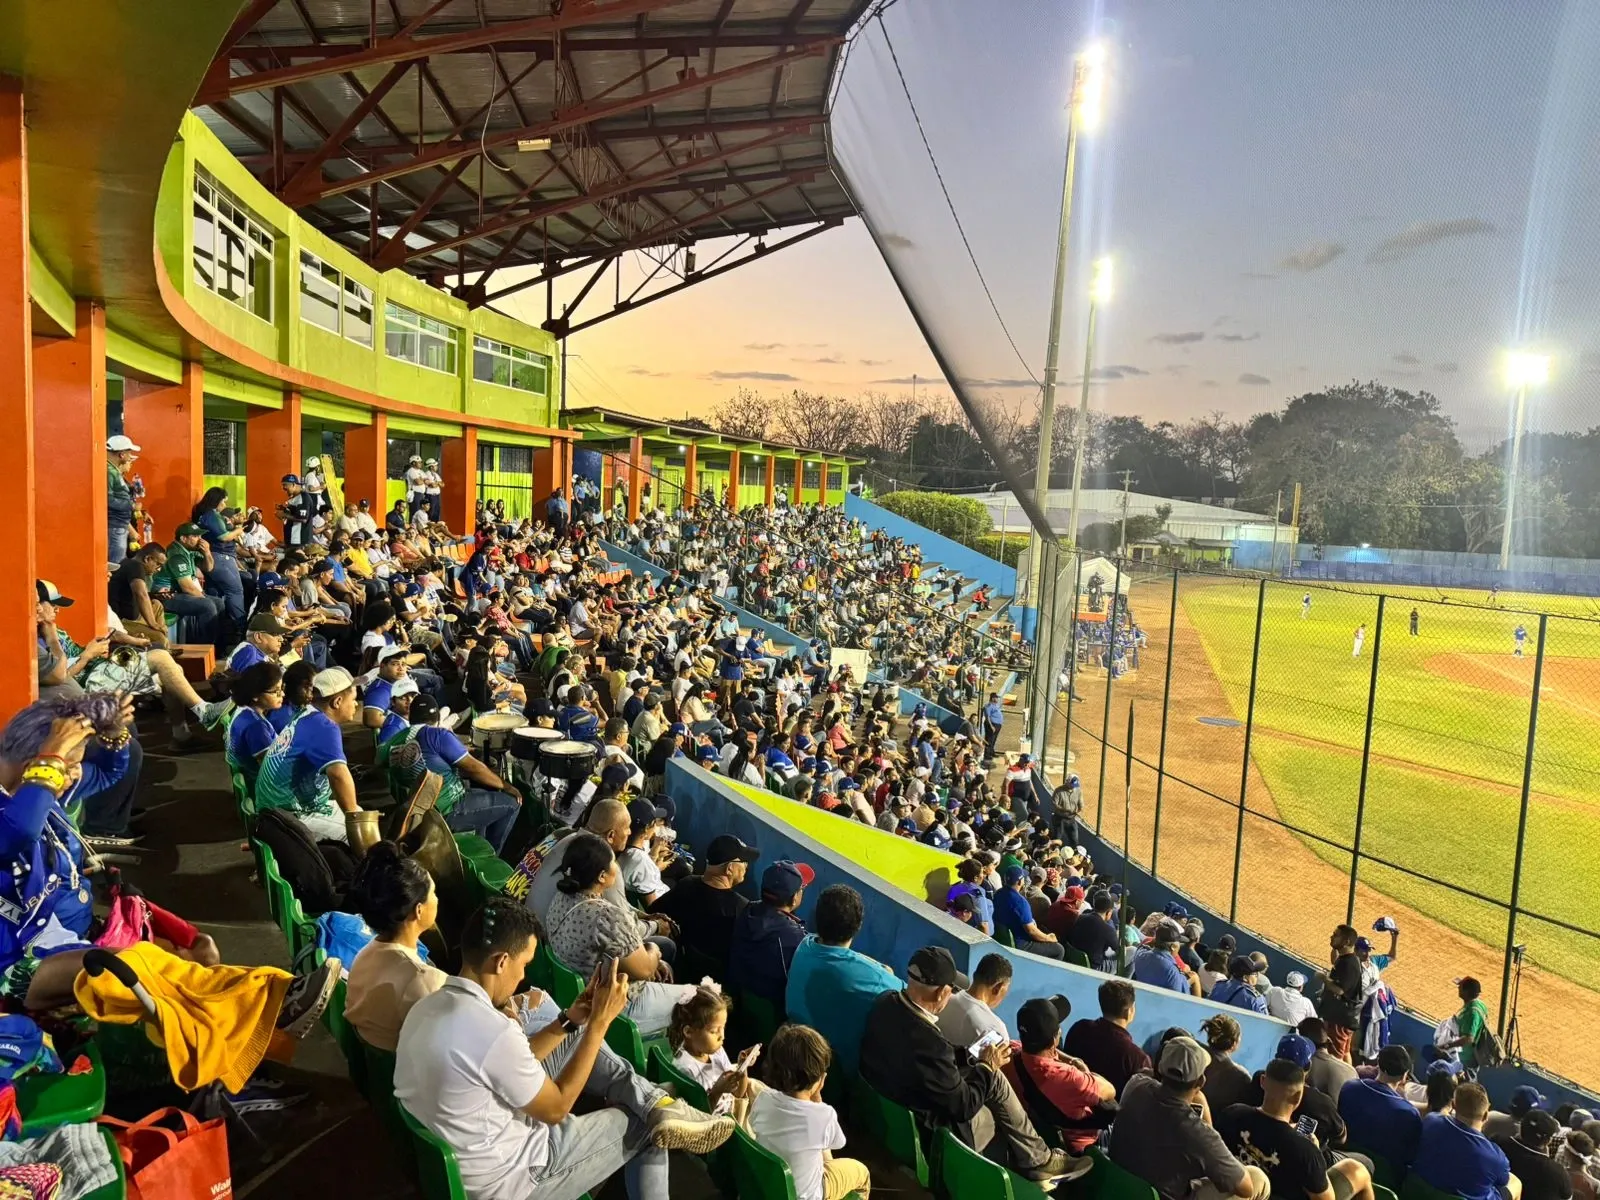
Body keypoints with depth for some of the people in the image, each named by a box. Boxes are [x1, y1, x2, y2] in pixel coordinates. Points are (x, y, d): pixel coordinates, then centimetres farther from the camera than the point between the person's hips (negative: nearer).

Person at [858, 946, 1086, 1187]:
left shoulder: (886, 1002, -12)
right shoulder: (929, 1042, -37)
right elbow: (964, 1106, -21)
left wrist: (974, 1058, 6)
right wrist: (986, 1066, -4)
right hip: (929, 1132, -7)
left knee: (995, 1079, 16)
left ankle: (1034, 1157, 33)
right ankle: (1038, 1161, 38)